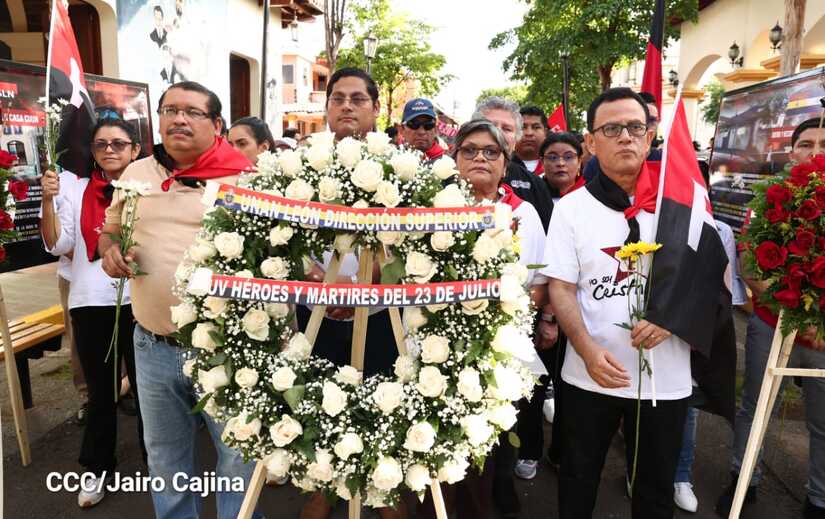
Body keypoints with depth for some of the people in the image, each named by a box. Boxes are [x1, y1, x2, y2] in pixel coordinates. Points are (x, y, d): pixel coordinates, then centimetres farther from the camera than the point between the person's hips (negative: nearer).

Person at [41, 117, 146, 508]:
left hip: (139, 301, -1)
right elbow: (58, 245, -2)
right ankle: (97, 469, 30)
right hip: (91, 304, 1)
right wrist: (47, 201, -13)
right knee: (101, 391, 13)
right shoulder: (76, 189, 3)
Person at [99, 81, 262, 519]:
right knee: (165, 457, 24)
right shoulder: (136, 173, 7)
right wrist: (110, 249, -3)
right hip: (153, 347, 5)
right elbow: (109, 229, 20)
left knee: (238, 454, 13)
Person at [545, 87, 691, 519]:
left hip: (666, 376, 1)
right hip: (590, 375, -1)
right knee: (578, 481, 17)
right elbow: (561, 289, -5)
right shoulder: (570, 207, -1)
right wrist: (588, 351, -19)